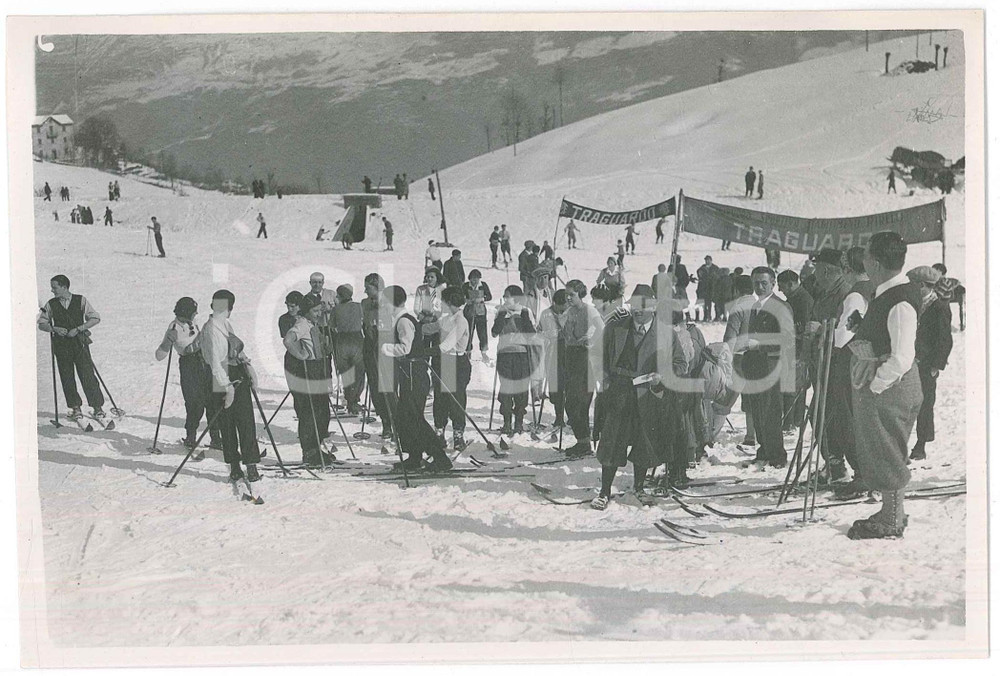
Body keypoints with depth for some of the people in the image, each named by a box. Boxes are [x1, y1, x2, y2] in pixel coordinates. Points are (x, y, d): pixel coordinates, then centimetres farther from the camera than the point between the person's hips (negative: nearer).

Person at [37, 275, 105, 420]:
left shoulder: (81, 301, 0)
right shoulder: (51, 305, 5)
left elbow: (95, 318, -1)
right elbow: (41, 324, 8)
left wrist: (78, 329, -12)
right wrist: (54, 329, -11)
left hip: (80, 343, -2)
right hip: (61, 344, 2)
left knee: (87, 375, -6)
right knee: (67, 378, 4)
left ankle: (97, 407, 2)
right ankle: (75, 407, 16)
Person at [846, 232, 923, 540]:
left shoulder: (900, 302, -21)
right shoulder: (883, 293, 9)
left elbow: (901, 360, -25)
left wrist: (874, 385, -16)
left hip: (891, 388, -10)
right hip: (876, 387, 10)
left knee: (887, 456, 2)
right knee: (874, 453, 19)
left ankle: (892, 521, 16)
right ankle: (892, 512, 32)